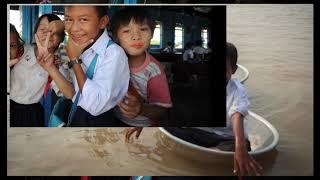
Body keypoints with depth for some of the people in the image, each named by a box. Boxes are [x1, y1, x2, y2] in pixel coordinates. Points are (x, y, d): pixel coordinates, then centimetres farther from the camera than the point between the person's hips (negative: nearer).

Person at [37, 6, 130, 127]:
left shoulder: (114, 54, -23)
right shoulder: (82, 50, -1)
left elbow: (96, 106, -28)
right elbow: (72, 94, 3)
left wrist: (74, 60, -22)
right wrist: (50, 68, -10)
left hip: (99, 122, -7)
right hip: (76, 119, 7)